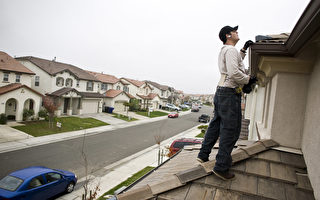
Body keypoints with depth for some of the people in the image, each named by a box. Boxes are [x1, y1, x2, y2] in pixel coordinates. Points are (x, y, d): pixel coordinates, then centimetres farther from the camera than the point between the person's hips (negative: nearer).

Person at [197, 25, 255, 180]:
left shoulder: (224, 51, 22)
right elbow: (234, 72, -23)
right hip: (230, 93, -10)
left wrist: (244, 49, 32)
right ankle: (221, 167, -1)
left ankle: (203, 155, 25)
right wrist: (248, 79, -8)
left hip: (220, 92, 10)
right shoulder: (230, 50, -9)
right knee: (231, 130, -6)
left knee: (216, 124, 16)